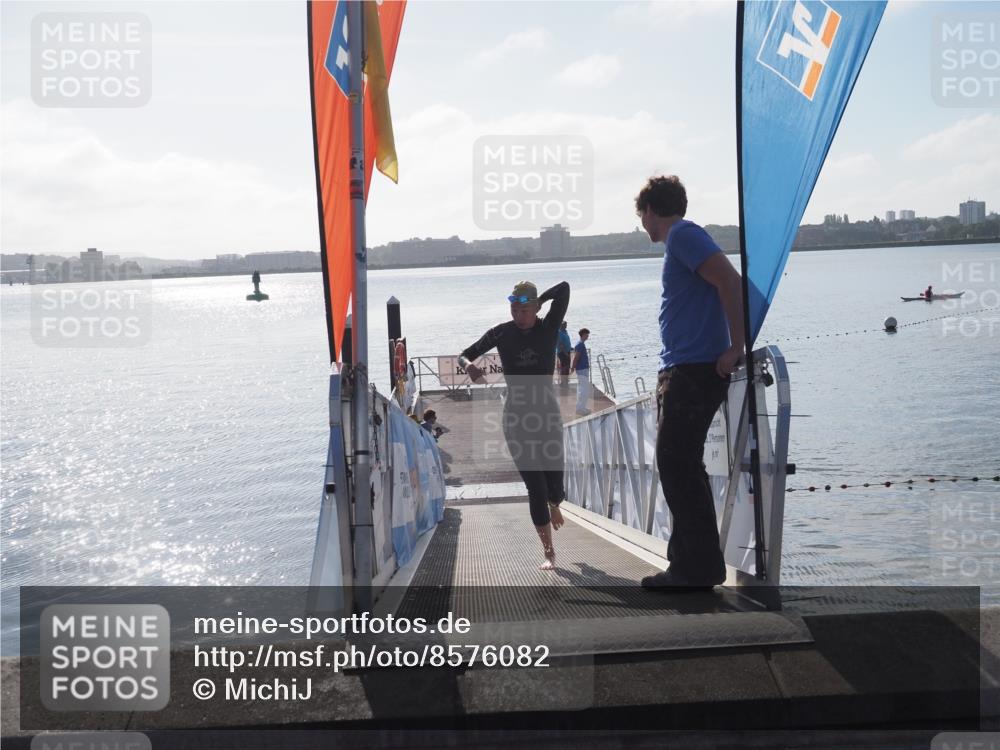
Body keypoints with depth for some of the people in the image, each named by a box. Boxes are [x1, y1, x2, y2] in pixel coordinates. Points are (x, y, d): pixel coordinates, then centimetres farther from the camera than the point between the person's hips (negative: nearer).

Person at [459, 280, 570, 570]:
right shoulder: (502, 333, -1)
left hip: (547, 411, 0)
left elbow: (563, 288, -12)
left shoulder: (548, 327, -3)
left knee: (554, 482, 0)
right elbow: (465, 355, 3)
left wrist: (538, 300, -3)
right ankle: (548, 551, 1)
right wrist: (468, 365, -19)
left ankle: (553, 505, 41)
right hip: (516, 415, 0)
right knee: (534, 485, -6)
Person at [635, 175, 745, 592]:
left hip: (693, 372, -10)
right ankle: (689, 565, 19)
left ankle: (700, 570, -4)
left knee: (677, 468, -9)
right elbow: (722, 284, 26)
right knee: (679, 469, 13)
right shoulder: (680, 239, 21)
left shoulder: (682, 234, -9)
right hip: (682, 371, 10)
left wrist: (735, 348, -22)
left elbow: (730, 280, -22)